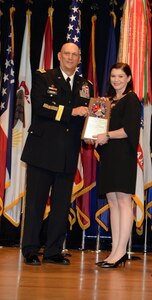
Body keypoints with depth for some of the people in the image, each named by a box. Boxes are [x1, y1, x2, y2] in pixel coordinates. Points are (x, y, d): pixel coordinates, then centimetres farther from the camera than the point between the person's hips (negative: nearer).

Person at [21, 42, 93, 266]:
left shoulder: (86, 86, 15)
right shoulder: (43, 77, 4)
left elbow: (86, 116, 12)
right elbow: (39, 107, -12)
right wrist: (71, 111, -17)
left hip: (69, 155, 4)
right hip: (42, 151, -4)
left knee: (62, 205, 7)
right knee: (35, 203, 0)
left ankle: (54, 252, 16)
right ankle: (30, 251, 11)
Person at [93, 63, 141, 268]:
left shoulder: (131, 99, 0)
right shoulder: (108, 100, 20)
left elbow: (131, 129, -11)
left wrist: (108, 135, -16)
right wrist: (95, 137, 2)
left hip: (123, 155, -7)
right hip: (108, 155, 8)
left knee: (123, 200, -9)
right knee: (112, 202, 5)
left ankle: (121, 251, -8)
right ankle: (116, 251, 8)